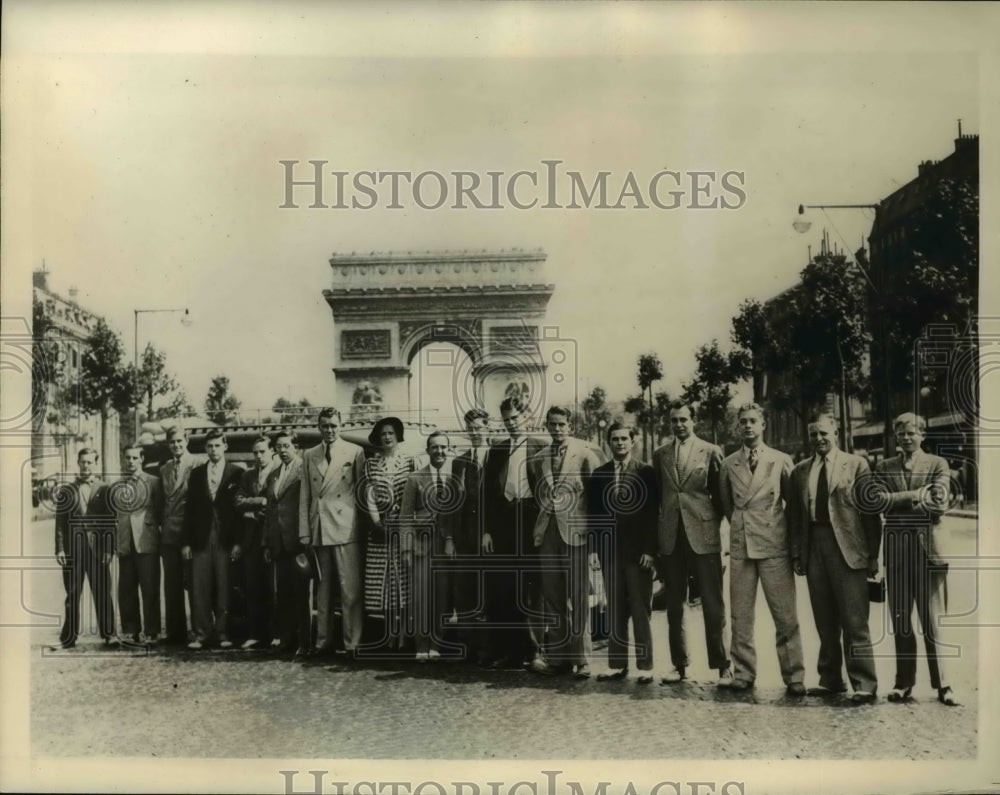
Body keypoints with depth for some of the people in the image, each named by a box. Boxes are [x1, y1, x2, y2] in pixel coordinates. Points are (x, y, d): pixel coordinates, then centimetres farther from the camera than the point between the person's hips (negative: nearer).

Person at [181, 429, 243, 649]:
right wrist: (186, 541, 5)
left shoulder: (236, 472, 3)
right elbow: (190, 508, 11)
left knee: (224, 588, -1)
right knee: (201, 588, 0)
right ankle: (202, 633, 7)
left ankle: (223, 633, 7)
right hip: (201, 539, 2)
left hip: (225, 540, -2)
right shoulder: (196, 473, 12)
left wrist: (237, 541, -7)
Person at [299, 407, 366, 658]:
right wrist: (304, 532, 6)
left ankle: (352, 644, -2)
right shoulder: (309, 456, 14)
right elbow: (305, 495, 12)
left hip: (345, 528, -4)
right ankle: (324, 642, 17)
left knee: (351, 588, -7)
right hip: (318, 530, 4)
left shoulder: (355, 452, 4)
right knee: (323, 589, 9)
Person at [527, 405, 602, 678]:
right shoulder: (538, 459, 12)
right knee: (552, 596, 7)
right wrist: (544, 512, 12)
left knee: (578, 597, -3)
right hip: (548, 530, 5)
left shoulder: (584, 452, -2)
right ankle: (557, 656, 14)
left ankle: (581, 659, 3)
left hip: (574, 529, -5)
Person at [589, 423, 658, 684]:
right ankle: (617, 665, 13)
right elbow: (594, 513, 10)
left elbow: (653, 514, -3)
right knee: (615, 611, 7)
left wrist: (650, 550, -10)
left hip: (638, 552, -3)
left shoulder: (645, 472, 0)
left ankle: (645, 667, 6)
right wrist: (596, 547, 1)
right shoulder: (599, 474, 9)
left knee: (640, 611, 0)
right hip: (610, 552, 3)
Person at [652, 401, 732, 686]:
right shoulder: (660, 454, 10)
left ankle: (722, 665, 6)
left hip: (703, 535, -3)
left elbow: (720, 493, 4)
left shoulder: (711, 452, 1)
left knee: (712, 604, -2)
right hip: (670, 537, 3)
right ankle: (679, 664, 18)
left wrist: (713, 524, -1)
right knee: (674, 605, 8)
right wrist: (664, 521, 9)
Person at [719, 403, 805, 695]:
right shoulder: (729, 464, 8)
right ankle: (743, 673, 15)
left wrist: (795, 540, 7)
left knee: (785, 616, -2)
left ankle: (793, 676, 7)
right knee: (741, 616, 5)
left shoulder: (781, 461, 3)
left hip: (774, 546, -2)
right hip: (741, 547, 2)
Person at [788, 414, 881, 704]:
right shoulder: (800, 471, 13)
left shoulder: (856, 465, 1)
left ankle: (864, 685, 2)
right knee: (825, 622, 11)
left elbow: (870, 511, -1)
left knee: (854, 622, -4)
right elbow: (793, 515, 15)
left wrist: (873, 554, -4)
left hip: (847, 549, -4)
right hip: (813, 548, 4)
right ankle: (830, 680, 20)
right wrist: (797, 553, 8)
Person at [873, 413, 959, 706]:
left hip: (928, 547, -2)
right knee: (900, 621, 6)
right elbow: (880, 501, -3)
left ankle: (943, 684, 6)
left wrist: (899, 501, -6)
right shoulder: (883, 468, 11)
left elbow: (939, 504, -7)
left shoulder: (937, 464, 5)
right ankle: (904, 682, 14)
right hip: (896, 548, 2)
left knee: (932, 620, -1)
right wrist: (917, 495, -10)